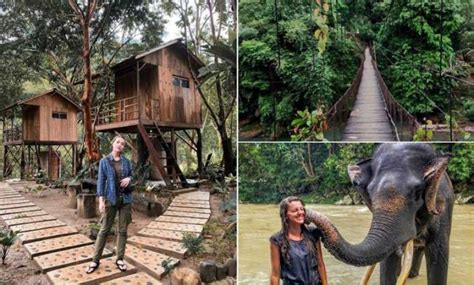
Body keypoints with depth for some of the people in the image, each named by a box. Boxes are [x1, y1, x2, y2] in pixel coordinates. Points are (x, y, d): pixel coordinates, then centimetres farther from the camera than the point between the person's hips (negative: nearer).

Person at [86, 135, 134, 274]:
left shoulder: (126, 161, 5)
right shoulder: (104, 161, -3)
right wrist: (101, 200, -11)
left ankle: (120, 259, 19)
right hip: (111, 199, -2)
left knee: (123, 230, 7)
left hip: (125, 199, 3)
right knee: (104, 229, 4)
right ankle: (95, 260, 16)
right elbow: (101, 181, -4)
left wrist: (128, 179, -9)